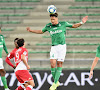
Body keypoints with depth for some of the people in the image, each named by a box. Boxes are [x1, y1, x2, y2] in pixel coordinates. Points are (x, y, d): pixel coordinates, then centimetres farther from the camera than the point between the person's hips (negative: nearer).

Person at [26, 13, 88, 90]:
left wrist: (82, 23, -1)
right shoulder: (48, 26, 6)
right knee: (53, 64, -11)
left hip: (62, 46, -2)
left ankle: (55, 83, 1)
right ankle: (56, 82, 7)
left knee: (59, 64, -3)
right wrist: (31, 31, 18)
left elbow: (74, 26, 12)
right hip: (54, 47, 2)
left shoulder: (63, 24, 0)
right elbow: (41, 31, 23)